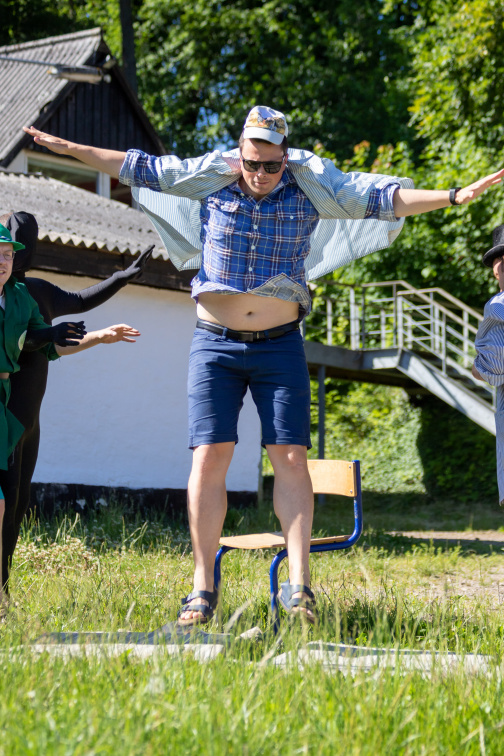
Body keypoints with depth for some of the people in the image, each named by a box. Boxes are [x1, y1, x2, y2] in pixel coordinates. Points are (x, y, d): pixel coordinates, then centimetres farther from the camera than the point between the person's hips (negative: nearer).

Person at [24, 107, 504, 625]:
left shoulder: (311, 189, 0)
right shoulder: (209, 179, 1)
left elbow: (387, 198, -2)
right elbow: (138, 168, 9)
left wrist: (455, 196, -11)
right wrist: (68, 148, 9)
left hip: (280, 346, 0)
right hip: (215, 344, 0)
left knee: (290, 457, -7)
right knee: (209, 456, -6)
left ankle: (298, 584, -5)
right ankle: (203, 587, -1)